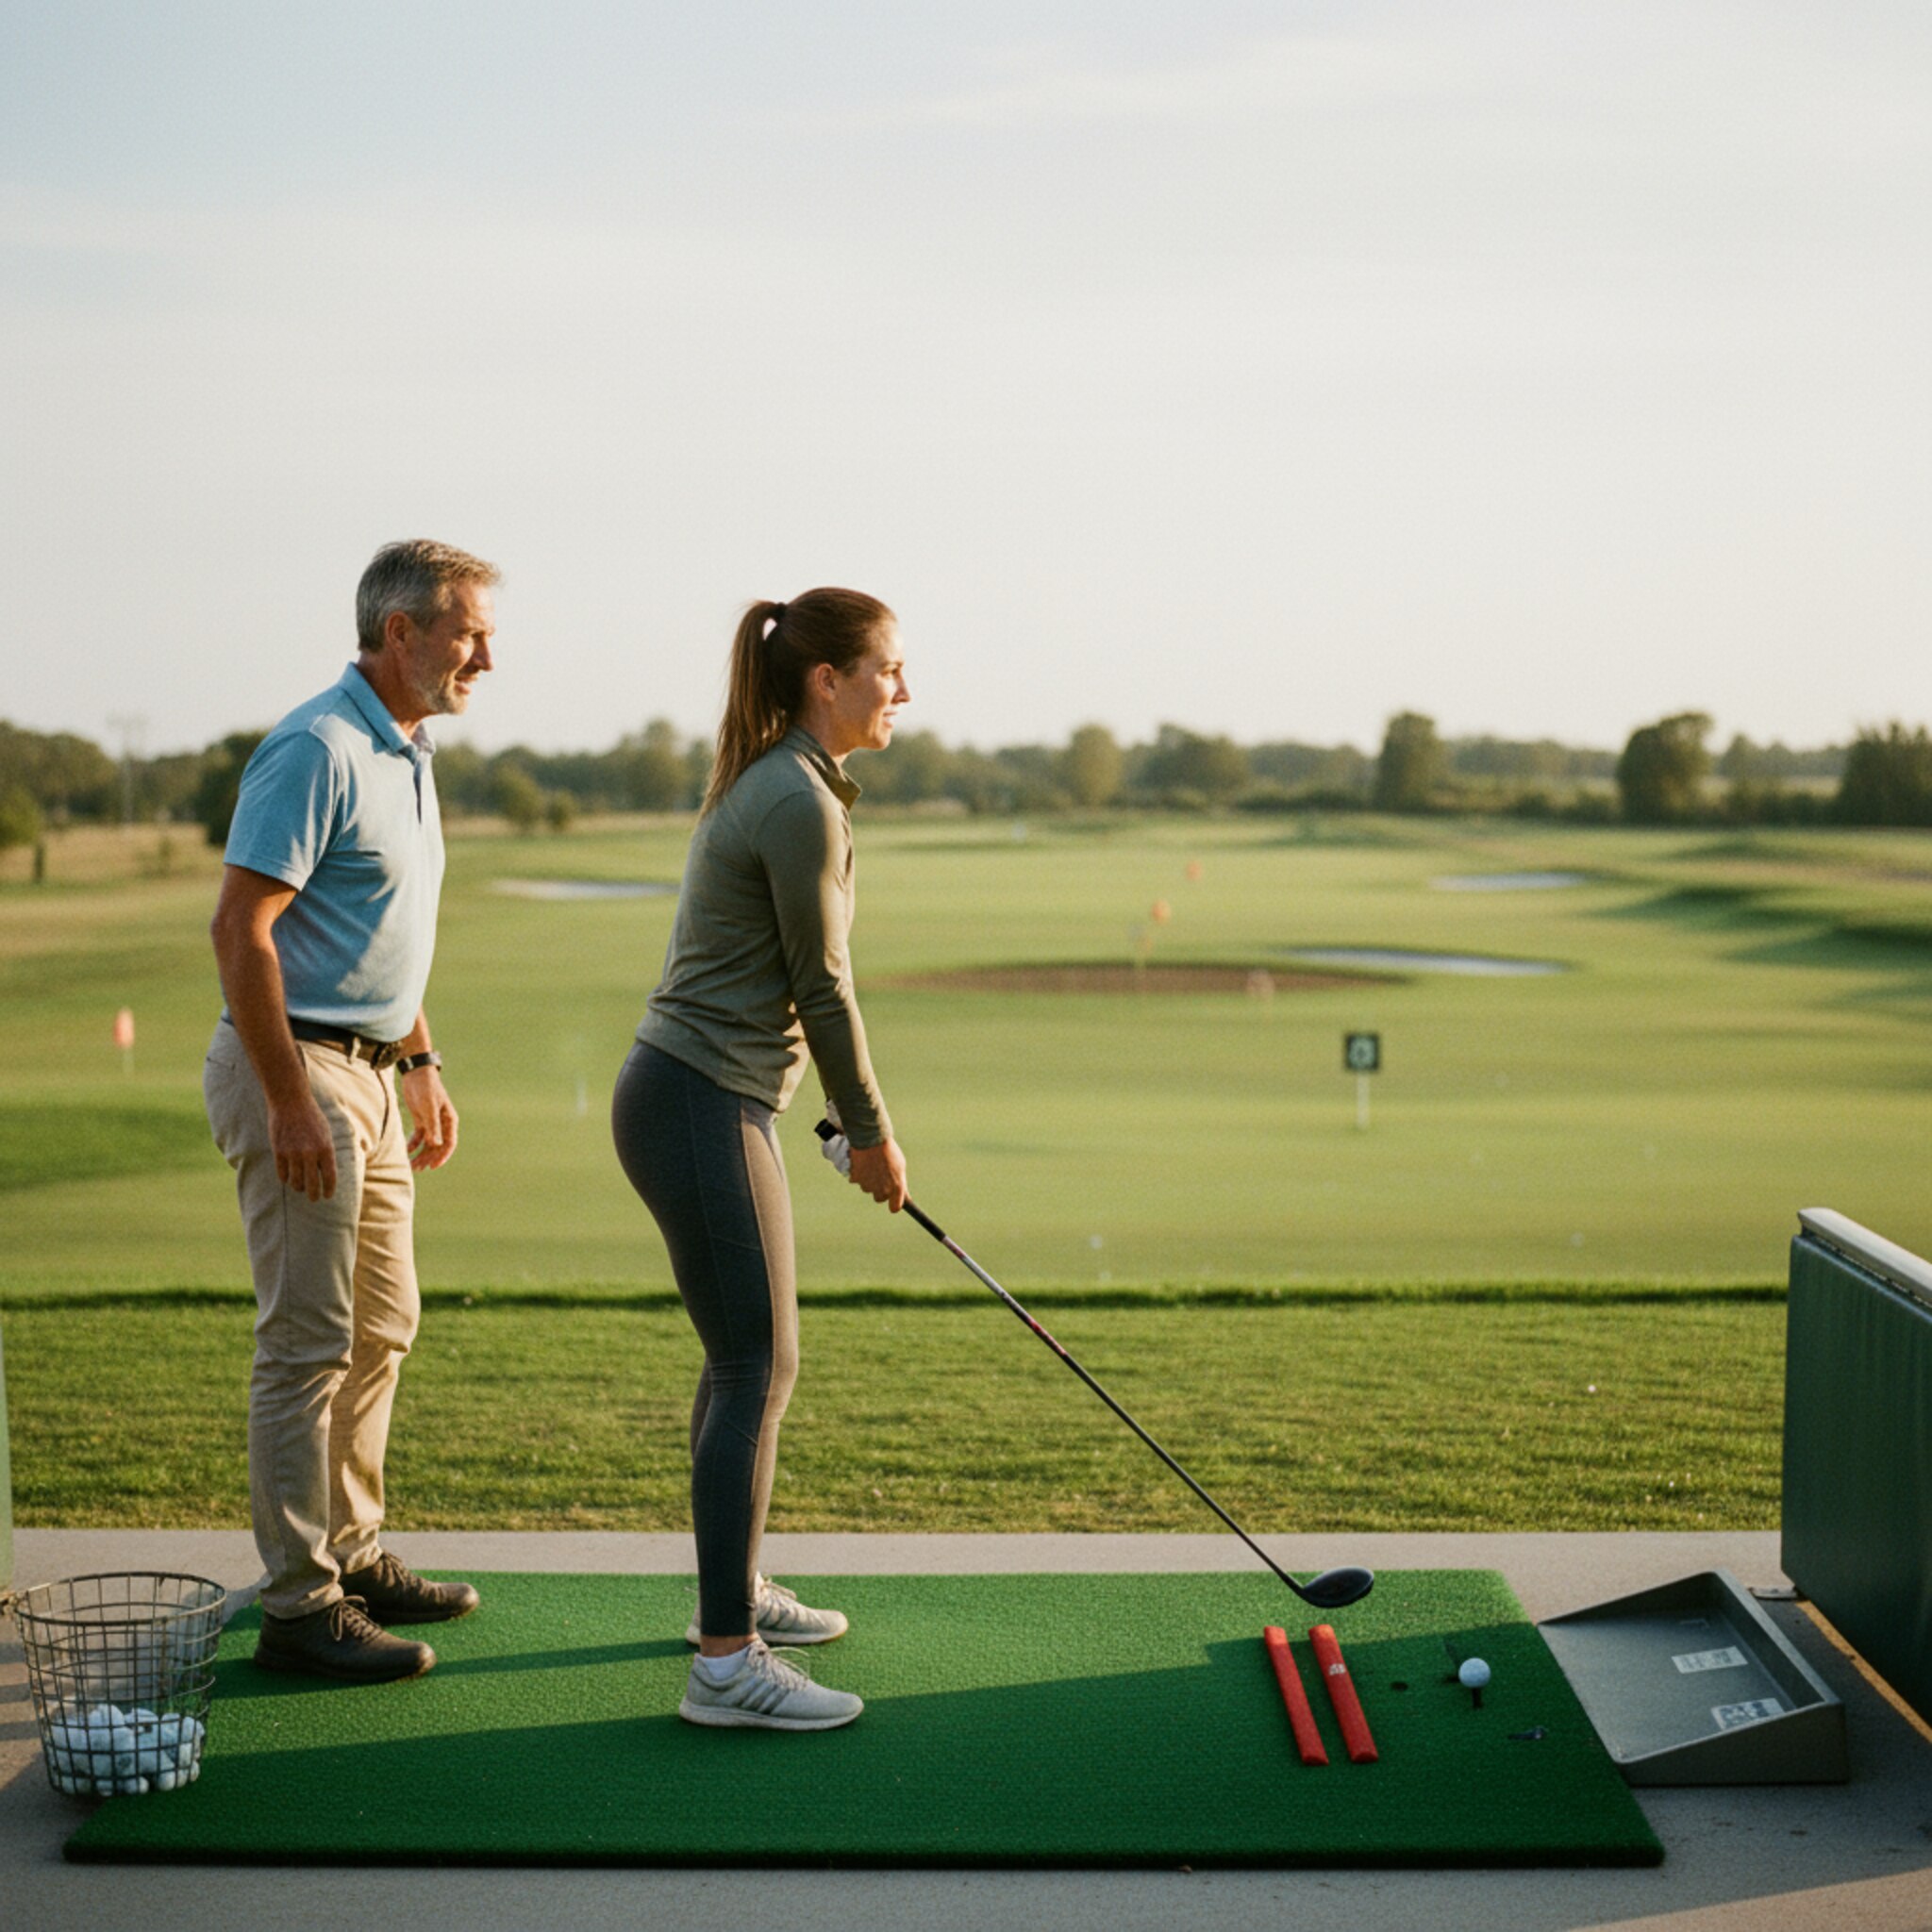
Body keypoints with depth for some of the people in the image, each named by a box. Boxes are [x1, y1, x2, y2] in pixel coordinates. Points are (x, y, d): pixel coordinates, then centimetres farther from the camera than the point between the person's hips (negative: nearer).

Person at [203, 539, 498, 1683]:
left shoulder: (405, 754, 14)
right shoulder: (316, 750, -17)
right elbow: (241, 928, -22)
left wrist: (423, 1062, 21)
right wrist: (290, 1104, -24)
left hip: (366, 1073, 10)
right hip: (299, 1070, -10)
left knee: (382, 1326, 15)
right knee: (310, 1341, -6)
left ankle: (353, 1555, 27)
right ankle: (300, 1605, 0)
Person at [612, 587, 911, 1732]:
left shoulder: (782, 785, 14)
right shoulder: (799, 803, -17)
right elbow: (822, 988, -12)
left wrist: (857, 1119, 21)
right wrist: (873, 1130, -1)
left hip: (720, 1100, 10)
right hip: (700, 1106, -10)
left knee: (749, 1356, 19)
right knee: (759, 1367, -10)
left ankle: (737, 1587, 32)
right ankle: (726, 1661, -8)